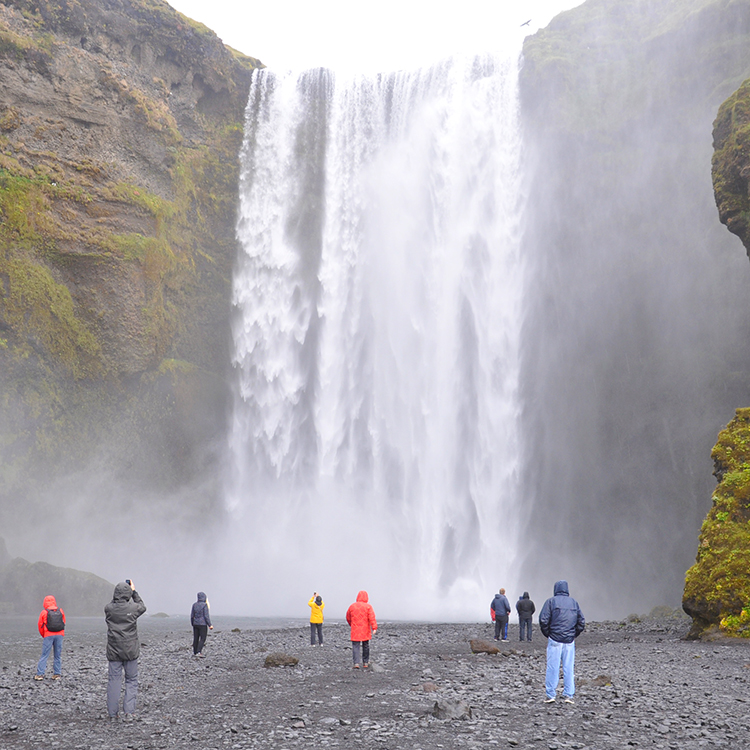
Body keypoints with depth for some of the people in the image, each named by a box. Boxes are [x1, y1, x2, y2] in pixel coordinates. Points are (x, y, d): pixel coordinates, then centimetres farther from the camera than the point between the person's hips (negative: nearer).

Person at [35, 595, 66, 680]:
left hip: (49, 635, -3)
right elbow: (63, 623, 12)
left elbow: (40, 625, 3)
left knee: (44, 655, 0)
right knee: (58, 656, 9)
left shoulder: (44, 612, -1)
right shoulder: (60, 611, 7)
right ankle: (57, 674, 8)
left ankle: (40, 674, -5)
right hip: (59, 635, 3)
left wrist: (43, 635, 17)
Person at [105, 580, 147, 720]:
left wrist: (116, 597, 15)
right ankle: (129, 711, 0)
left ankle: (112, 713, 10)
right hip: (130, 650, -2)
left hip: (113, 651, 2)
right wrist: (134, 591, 17)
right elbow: (142, 607, 13)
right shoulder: (133, 608, -11)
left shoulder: (108, 608, -6)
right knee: (131, 680, 8)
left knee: (114, 680, 8)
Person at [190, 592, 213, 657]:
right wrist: (210, 625, -11)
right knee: (203, 638, -3)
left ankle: (194, 652, 15)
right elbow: (206, 616, -14)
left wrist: (192, 624, 21)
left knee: (196, 638, 11)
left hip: (195, 624, 6)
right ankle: (198, 652, -14)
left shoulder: (194, 605, 5)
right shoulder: (205, 605, -11)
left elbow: (192, 615, 9)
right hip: (203, 624, -6)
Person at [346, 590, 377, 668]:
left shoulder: (352, 606, 3)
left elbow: (348, 618, 13)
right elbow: (372, 617, -16)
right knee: (366, 646, 14)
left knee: (355, 647, -2)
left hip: (355, 631, 0)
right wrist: (374, 628, -20)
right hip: (365, 631, 0)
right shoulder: (368, 606, -5)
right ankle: (365, 663, 22)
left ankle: (356, 663, -15)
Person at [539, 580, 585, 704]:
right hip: (570, 641, 3)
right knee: (569, 668, 7)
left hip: (555, 640, -3)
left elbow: (543, 620, -9)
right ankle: (568, 695, 6)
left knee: (552, 667, 0)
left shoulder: (551, 601, -2)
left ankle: (550, 695, 1)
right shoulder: (574, 602, 11)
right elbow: (581, 622, 10)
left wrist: (547, 634, 4)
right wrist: (574, 635, 15)